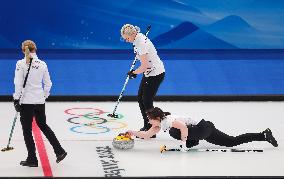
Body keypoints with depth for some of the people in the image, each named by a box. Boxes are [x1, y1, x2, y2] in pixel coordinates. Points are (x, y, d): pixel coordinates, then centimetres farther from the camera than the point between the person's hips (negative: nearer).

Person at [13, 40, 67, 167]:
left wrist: (16, 99, -7)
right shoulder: (42, 64, 2)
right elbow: (48, 84, 7)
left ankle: (32, 159, 10)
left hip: (26, 101, -5)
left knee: (27, 130, 6)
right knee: (43, 126, 21)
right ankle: (59, 151, 17)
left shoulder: (21, 64, -10)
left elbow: (18, 83, -14)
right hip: (40, 101, 5)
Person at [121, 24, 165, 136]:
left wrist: (134, 73, -10)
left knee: (147, 101, -6)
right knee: (141, 98, 12)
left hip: (155, 74, -10)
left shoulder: (141, 43, -26)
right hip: (150, 73, 10)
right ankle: (147, 126, 21)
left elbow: (145, 66, -26)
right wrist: (134, 71, 17)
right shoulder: (138, 37, 3)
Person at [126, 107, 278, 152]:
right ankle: (264, 135, 11)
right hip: (207, 130, 10)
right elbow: (147, 135, 14)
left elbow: (183, 127, -35)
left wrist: (184, 142, -25)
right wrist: (133, 133, 6)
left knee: (174, 131, -25)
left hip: (204, 127, -10)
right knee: (233, 141, 9)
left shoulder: (167, 120, -20)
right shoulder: (159, 125, 10)